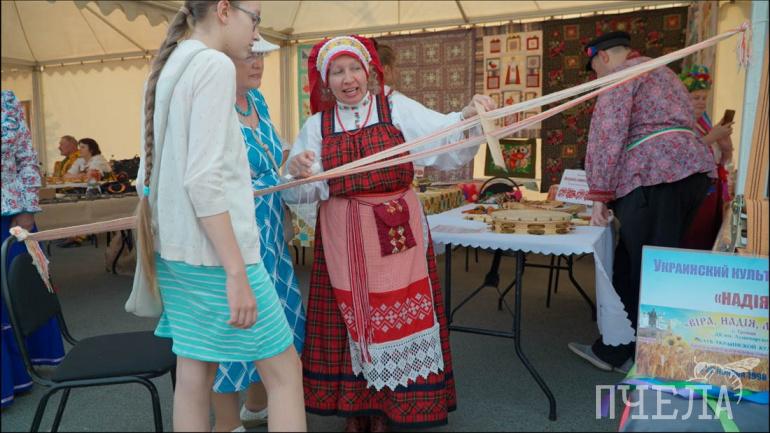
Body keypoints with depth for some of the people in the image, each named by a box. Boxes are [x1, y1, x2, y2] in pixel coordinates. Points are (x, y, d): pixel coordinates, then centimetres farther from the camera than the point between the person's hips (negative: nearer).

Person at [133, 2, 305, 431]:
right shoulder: (215, 65, -12)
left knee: (194, 374, 15)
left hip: (175, 249, 9)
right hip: (211, 251, -9)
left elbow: (150, 172, 16)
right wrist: (236, 272, -20)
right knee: (284, 368, 3)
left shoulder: (168, 68, 14)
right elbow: (203, 180, -21)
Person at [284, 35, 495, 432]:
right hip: (343, 240, 1)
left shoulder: (398, 108, 1)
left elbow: (444, 135, -13)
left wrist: (468, 117, -33)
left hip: (396, 235, -1)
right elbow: (300, 192, 2)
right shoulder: (316, 125, 6)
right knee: (349, 319, 8)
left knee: (397, 319, 5)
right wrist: (297, 172, -20)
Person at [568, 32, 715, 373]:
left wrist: (600, 194, -10)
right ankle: (612, 350, 21)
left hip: (655, 178, -9)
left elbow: (607, 134, -11)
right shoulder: (662, 72, 30)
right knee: (629, 266, 13)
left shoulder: (622, 74, 1)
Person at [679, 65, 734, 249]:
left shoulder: (704, 119, 16)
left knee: (709, 242, 7)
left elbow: (723, 160, 20)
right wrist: (712, 136, -20)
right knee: (690, 245, -10)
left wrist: (726, 145, -1)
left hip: (713, 192, 8)